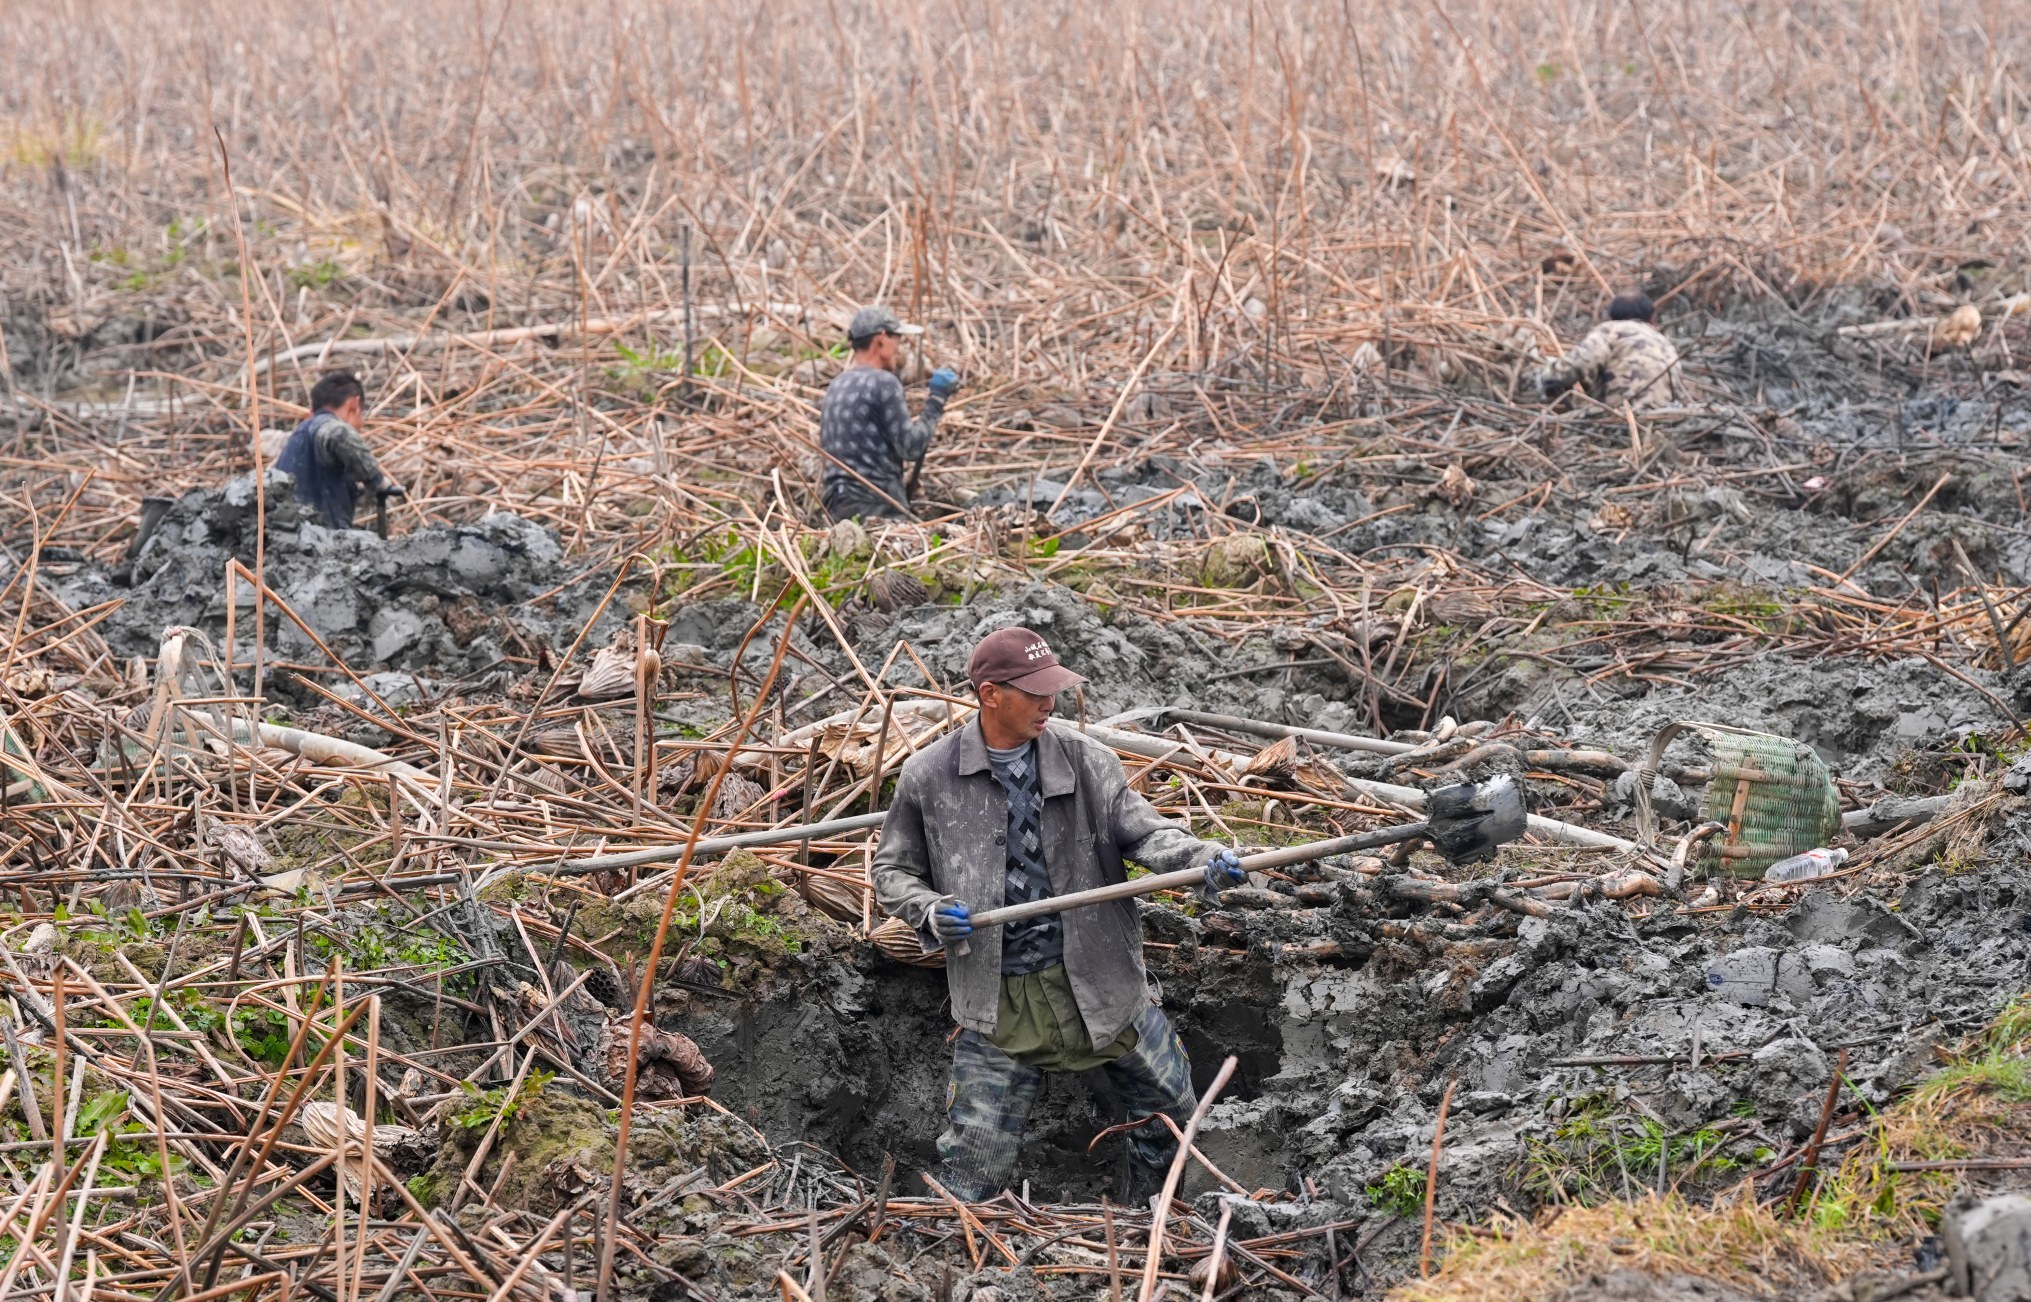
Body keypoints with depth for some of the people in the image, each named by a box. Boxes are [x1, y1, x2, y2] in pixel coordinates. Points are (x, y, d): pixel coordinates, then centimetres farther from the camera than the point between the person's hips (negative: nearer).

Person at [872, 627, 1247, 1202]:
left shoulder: (1084, 760, -1)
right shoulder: (929, 776, -4)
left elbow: (1141, 830, -7)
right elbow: (893, 870, 7)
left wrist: (1202, 859, -27)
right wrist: (930, 913, -14)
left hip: (1098, 979, 2)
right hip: (997, 998, -2)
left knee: (1172, 1121, 15)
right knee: (972, 1168, -3)